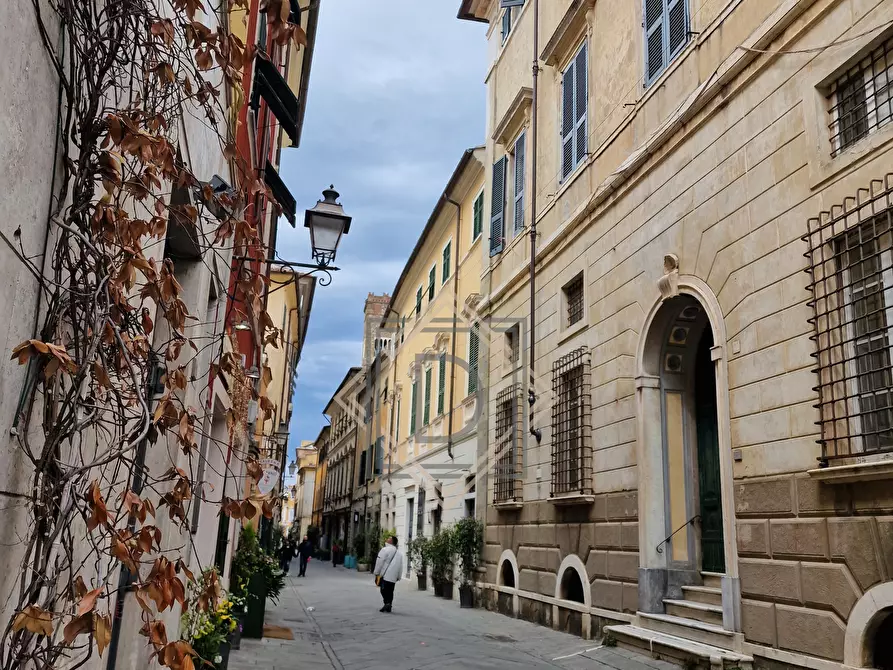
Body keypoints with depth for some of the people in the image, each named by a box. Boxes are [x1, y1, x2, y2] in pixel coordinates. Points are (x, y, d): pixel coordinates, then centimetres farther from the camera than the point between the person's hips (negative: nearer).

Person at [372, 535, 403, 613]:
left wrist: (376, 572, -2)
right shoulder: (399, 553, 13)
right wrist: (398, 577, 20)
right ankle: (389, 606, 12)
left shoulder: (385, 550, -7)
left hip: (385, 575, -6)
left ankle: (387, 603, -20)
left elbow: (380, 562, -9)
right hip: (393, 577, 6)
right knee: (390, 591, 12)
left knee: (384, 590, -5)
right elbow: (400, 566, 15)